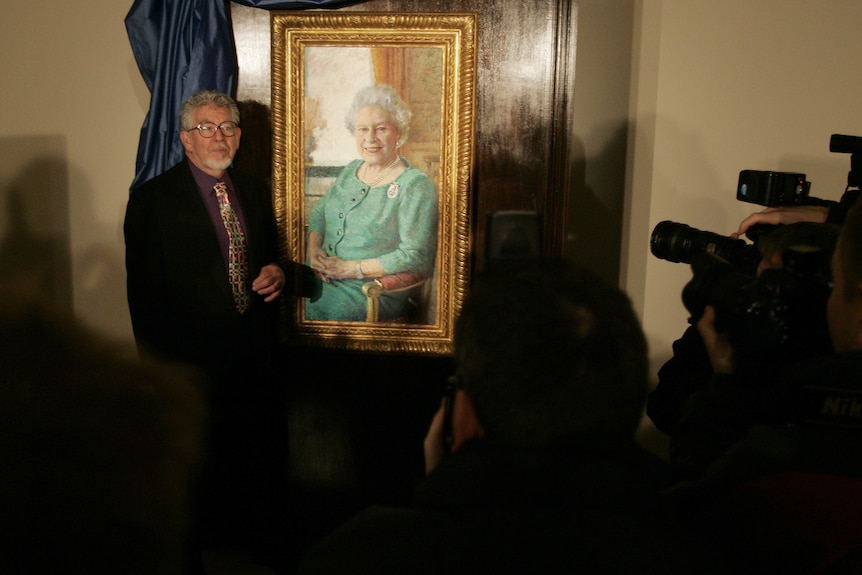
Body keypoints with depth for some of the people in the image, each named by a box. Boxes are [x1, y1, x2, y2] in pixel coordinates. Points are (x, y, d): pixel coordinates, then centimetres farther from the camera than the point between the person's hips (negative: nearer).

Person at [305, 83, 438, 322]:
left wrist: (351, 269, -15)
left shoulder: (415, 185, -9)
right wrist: (314, 251, -1)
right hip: (322, 277, 7)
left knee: (309, 311, -28)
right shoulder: (351, 170, 15)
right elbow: (319, 212, 21)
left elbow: (415, 257, -16)